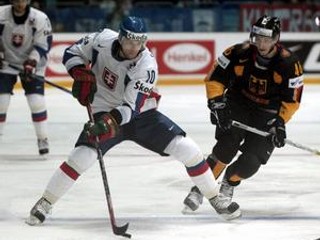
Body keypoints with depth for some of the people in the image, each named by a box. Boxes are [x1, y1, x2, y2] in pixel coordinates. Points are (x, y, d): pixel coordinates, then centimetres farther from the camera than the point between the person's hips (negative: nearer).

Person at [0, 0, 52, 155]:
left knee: (37, 101, -9)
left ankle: (43, 140, 4)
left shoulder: (40, 19, -19)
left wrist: (31, 63, -24)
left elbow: (43, 45, -14)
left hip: (32, 63, -1)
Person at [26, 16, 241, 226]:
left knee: (187, 149, -11)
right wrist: (82, 74, -22)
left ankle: (215, 198, 7)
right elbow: (72, 54, -2)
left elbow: (131, 107, -30)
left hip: (141, 115, 0)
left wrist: (110, 122, -47)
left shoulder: (147, 66, -25)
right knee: (81, 157, -21)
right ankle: (44, 204, -5)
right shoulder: (103, 40, -18)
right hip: (105, 113, 0)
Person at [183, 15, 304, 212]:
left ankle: (228, 183, 19)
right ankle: (199, 189, -13)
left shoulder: (289, 63, -18)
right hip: (237, 106, 0)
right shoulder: (240, 53, -18)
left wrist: (280, 122, -20)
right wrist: (217, 104, -20)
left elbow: (292, 99, -11)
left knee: (252, 161, -12)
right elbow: (214, 78, -10)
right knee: (226, 148, -22)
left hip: (268, 115, 0)